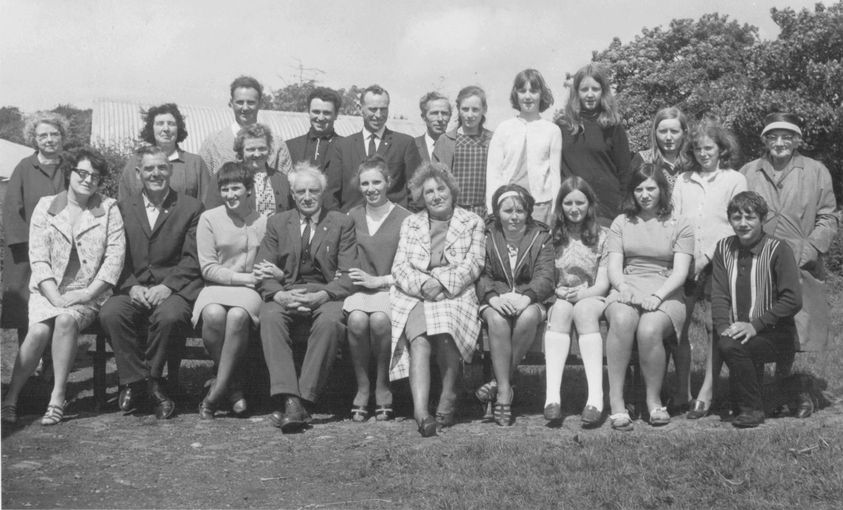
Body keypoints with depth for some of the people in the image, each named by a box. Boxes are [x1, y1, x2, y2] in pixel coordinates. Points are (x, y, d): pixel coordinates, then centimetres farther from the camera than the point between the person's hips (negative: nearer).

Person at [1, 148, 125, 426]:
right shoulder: (45, 207, 7)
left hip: (90, 293, -1)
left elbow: (114, 257, -1)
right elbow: (38, 257, 1)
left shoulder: (108, 209, 6)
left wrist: (87, 293, -11)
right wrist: (55, 297, -13)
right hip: (48, 290, 1)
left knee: (66, 320, -31)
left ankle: (58, 397, -24)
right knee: (39, 330, -27)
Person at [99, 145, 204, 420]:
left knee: (170, 315, -35)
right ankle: (134, 381, -12)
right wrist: (132, 286, -10)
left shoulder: (191, 207, 7)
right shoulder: (123, 207, 15)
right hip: (133, 289, 3)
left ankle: (152, 379, -11)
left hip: (175, 290, -2)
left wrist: (167, 285, -15)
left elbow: (192, 259, -1)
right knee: (110, 313, -28)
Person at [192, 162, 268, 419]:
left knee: (238, 315, -35)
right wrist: (241, 277, -10)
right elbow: (208, 268, 1)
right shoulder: (209, 218, 6)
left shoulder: (264, 221, 8)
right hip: (216, 287, 0)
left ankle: (217, 391, -24)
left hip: (250, 291, 0)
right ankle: (232, 386, -17)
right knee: (213, 314, -35)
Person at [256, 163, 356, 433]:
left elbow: (348, 276, 1)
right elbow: (263, 270, 7)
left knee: (330, 321, -35)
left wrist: (320, 296, -18)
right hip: (285, 294, 2)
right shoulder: (277, 223, 17)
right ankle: (289, 399, -40)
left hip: (326, 294, -1)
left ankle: (304, 398, -32)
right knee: (270, 317, -32)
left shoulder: (342, 223, 10)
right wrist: (279, 294, -15)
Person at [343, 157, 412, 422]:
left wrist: (378, 281, -8)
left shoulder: (405, 219, 3)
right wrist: (349, 276, -4)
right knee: (357, 319, -31)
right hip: (359, 288, 2)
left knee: (379, 319, -34)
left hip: (391, 289, -2)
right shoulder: (353, 217, 14)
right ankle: (362, 388, -16)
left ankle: (382, 388, -16)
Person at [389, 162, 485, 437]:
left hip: (455, 294, -1)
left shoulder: (472, 222, 17)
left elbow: (473, 264, 4)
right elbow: (399, 267, 10)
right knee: (419, 339, -29)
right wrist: (423, 283, -11)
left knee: (445, 332, -34)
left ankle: (448, 400, -18)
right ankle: (421, 412, -41)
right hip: (414, 295, 1)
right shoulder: (410, 224, 22)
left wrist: (443, 284, -12)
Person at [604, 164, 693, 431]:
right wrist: (623, 287, -15)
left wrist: (658, 295, -18)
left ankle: (654, 399, -14)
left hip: (665, 294, -1)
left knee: (649, 329, -35)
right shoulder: (621, 223, 20)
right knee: (622, 320, -36)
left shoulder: (679, 227, 14)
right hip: (626, 291, 1)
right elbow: (613, 265, 9)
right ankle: (616, 401, -32)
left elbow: (681, 271, 1)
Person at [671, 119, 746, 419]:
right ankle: (682, 392, 5)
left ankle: (706, 394, -1)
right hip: (685, 263, 3)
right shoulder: (682, 182, 17)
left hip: (718, 264, -3)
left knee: (714, 327, -5)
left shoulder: (735, 180, 6)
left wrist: (707, 257, -9)